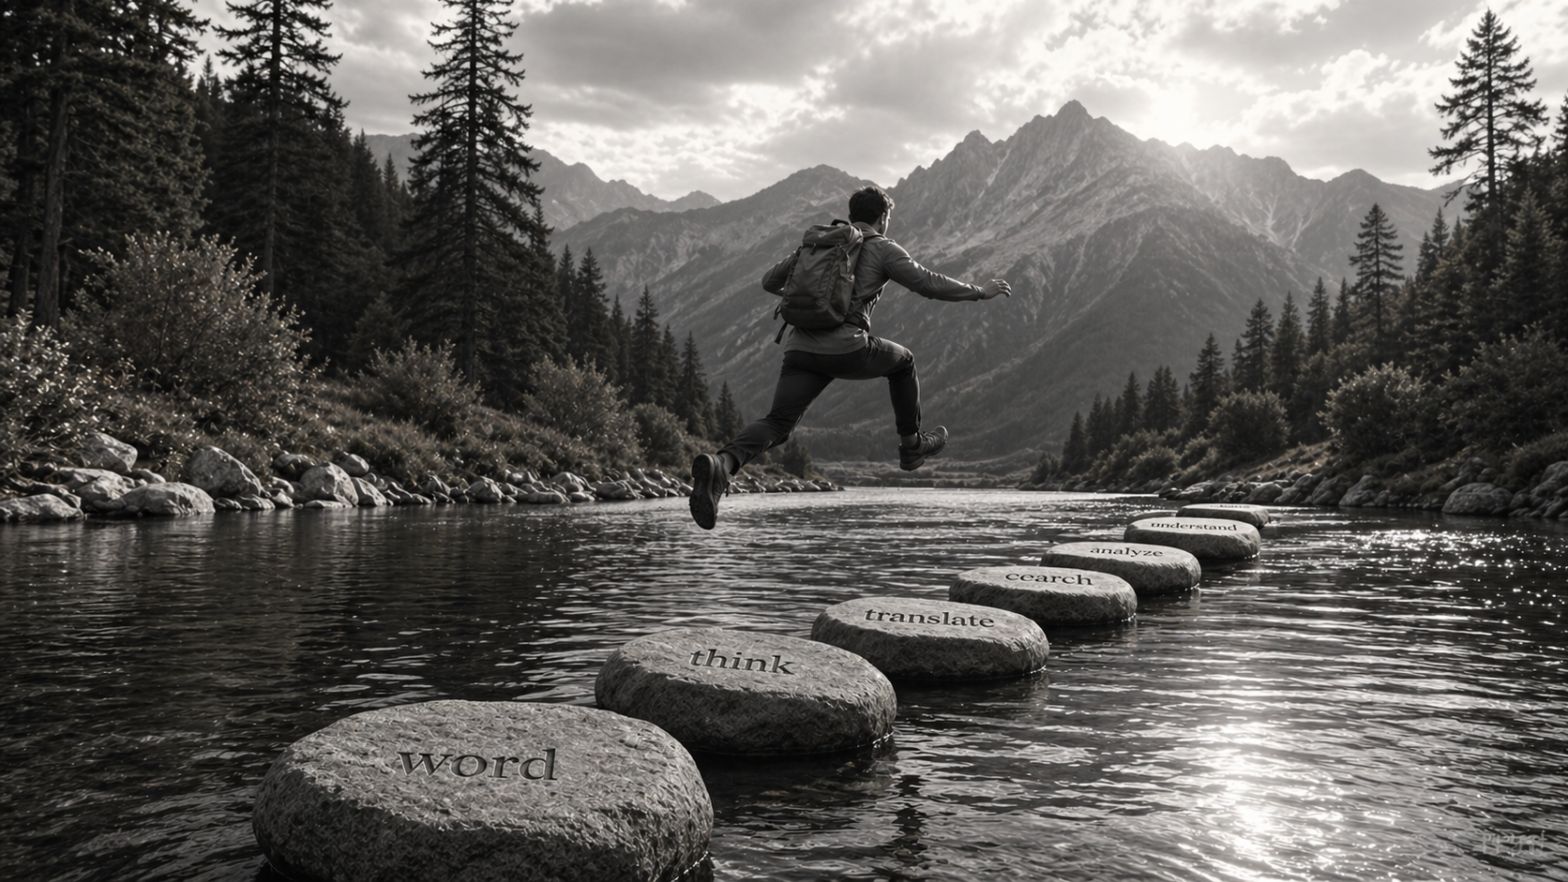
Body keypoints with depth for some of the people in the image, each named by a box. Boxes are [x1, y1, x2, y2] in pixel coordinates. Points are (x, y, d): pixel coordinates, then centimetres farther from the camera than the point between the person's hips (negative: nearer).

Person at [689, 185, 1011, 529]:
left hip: (800, 350, 4)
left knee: (777, 424, -2)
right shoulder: (882, 249, 9)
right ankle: (911, 445, 36)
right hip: (847, 349, -4)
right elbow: (929, 283, 6)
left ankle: (721, 464, -31)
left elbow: (770, 282, 25)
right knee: (902, 362, 26)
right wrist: (980, 292, 19)